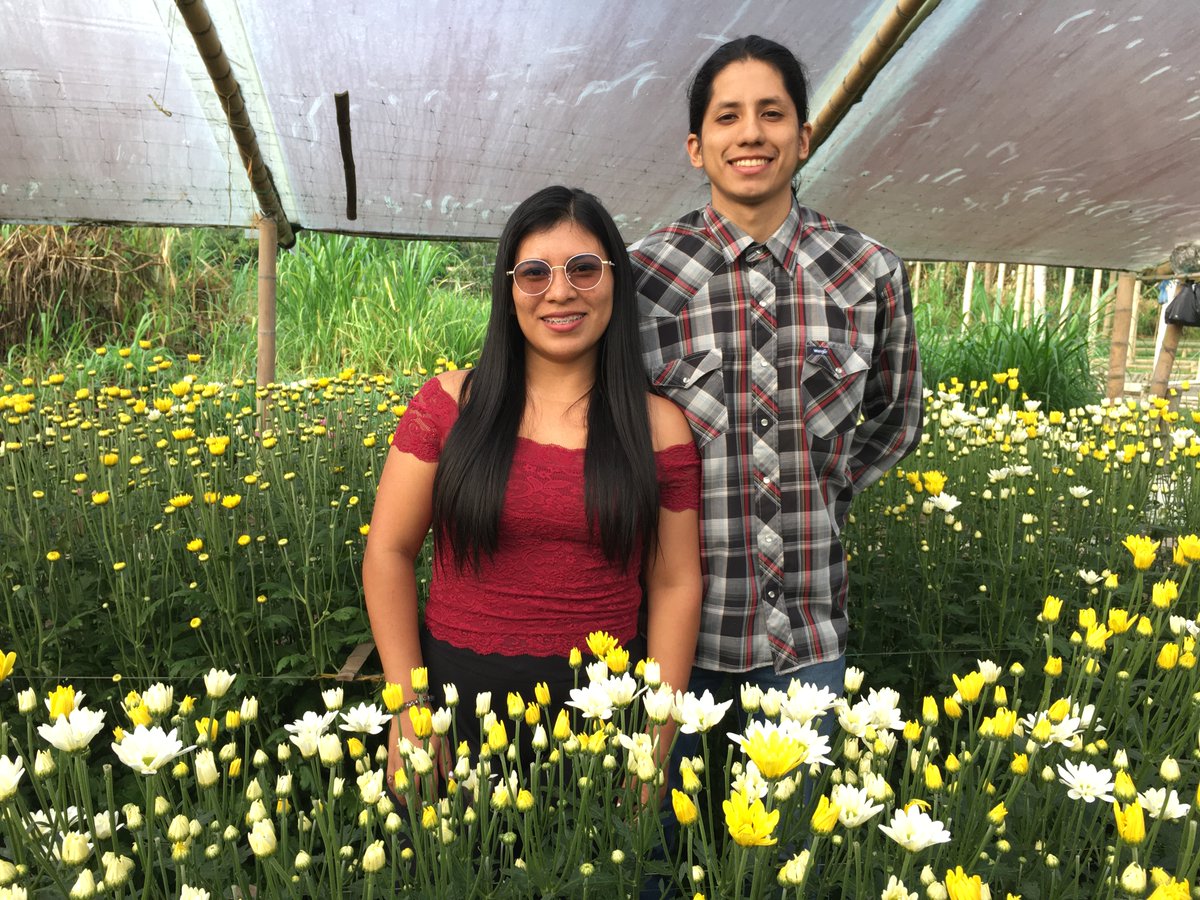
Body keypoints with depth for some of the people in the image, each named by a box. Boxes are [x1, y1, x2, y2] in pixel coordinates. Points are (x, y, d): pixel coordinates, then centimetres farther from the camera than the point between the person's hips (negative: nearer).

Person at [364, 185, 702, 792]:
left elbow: (676, 584, 1)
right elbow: (389, 551, -1)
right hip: (458, 695, 0)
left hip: (601, 708, 0)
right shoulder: (450, 404, -3)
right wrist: (407, 710, -6)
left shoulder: (659, 428, -2)